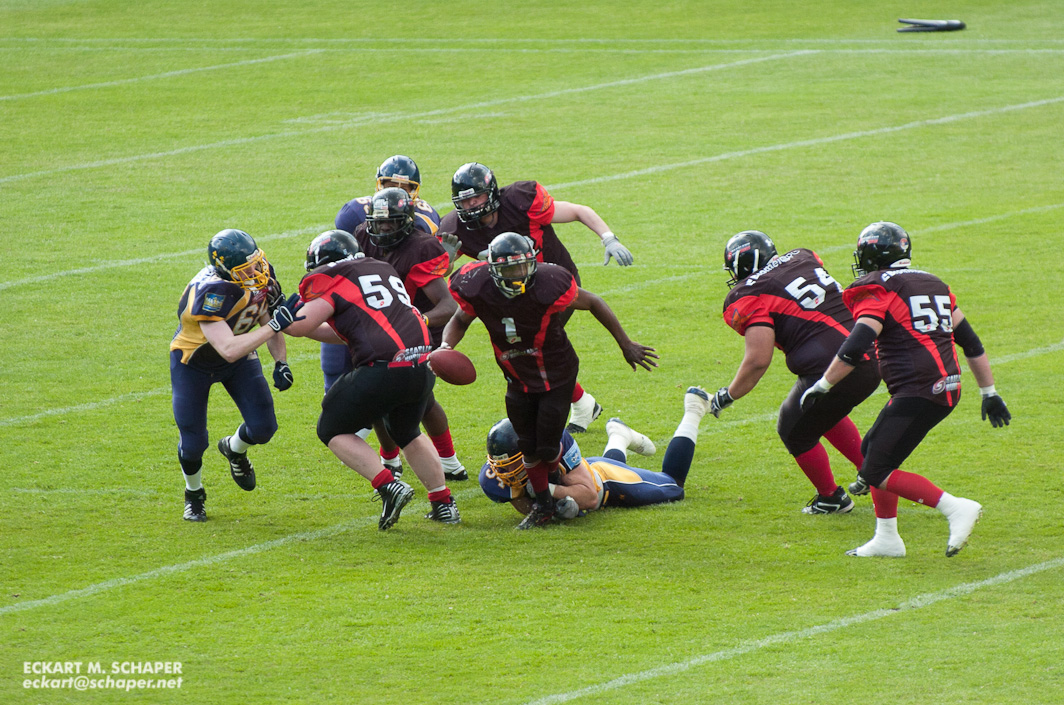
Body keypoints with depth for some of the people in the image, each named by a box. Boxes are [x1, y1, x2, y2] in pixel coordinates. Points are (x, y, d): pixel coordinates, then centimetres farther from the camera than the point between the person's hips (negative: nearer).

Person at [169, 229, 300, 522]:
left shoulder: (261, 276, -20)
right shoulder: (209, 293, -41)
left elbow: (268, 320, -4)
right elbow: (229, 351, -46)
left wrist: (281, 363, -20)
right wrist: (274, 325, -50)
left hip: (241, 358, 5)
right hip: (194, 362, -5)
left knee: (263, 428, -7)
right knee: (193, 443, -3)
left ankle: (234, 449, 30)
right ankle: (193, 495, 30)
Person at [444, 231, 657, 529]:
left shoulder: (548, 284, -29)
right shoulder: (479, 290, -20)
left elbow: (593, 303, -13)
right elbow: (460, 320, 3)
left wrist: (626, 345, -5)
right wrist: (446, 346, -20)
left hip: (557, 376, -3)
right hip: (518, 379, 3)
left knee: (547, 448, -3)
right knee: (529, 447, 6)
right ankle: (543, 505, 29)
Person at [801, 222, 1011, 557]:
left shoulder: (876, 291, -6)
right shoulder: (933, 285, 18)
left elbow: (854, 347, -17)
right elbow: (971, 343, 20)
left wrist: (821, 387, -9)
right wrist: (989, 393, 25)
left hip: (917, 391, -9)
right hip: (947, 389, 9)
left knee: (878, 472, -5)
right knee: (872, 449, 20)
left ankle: (956, 508, -14)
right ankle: (886, 539, 20)